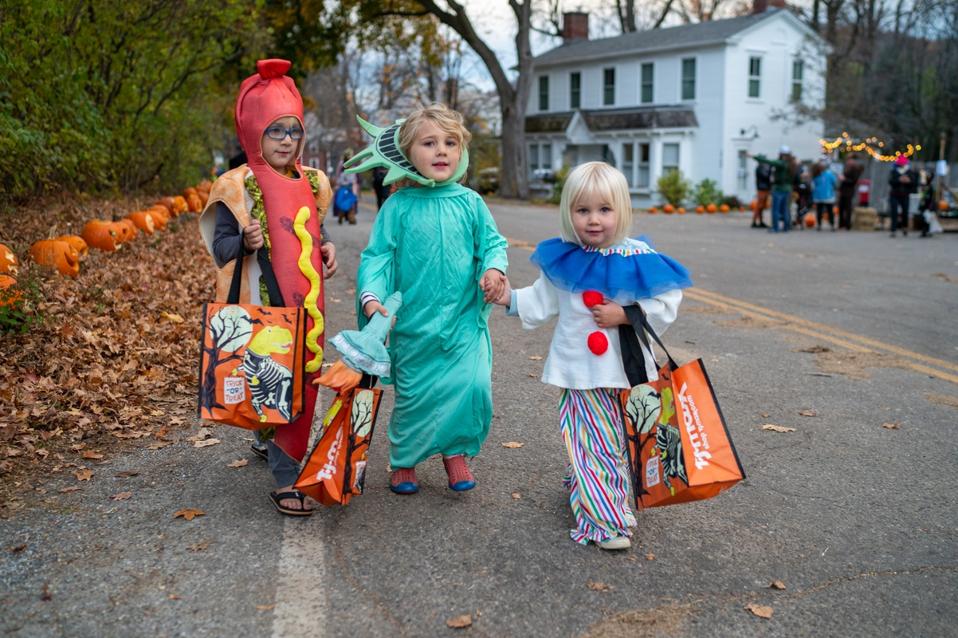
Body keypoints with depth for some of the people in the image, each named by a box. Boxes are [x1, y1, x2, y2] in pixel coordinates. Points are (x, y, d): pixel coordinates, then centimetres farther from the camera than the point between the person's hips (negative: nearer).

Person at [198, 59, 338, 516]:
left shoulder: (312, 183, 9)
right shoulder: (239, 185, -9)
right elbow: (221, 244, -7)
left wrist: (326, 248, 1)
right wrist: (246, 242, -27)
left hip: (305, 303, 7)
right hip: (263, 304, -6)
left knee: (301, 376, 16)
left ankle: (267, 441, 41)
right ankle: (285, 481, 2)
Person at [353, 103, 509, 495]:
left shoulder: (470, 203, 1)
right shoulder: (398, 206, -4)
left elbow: (492, 242, 6)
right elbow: (377, 256, -3)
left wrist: (493, 268, -15)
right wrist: (371, 296, -18)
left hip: (464, 320, 1)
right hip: (413, 325, -1)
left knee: (472, 385, -7)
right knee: (413, 394, 9)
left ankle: (456, 452, 20)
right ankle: (404, 459, 34)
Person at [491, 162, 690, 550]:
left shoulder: (638, 260, -10)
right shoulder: (562, 260, -3)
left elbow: (666, 305, -9)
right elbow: (542, 303, 11)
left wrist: (625, 315, -18)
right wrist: (511, 298, 1)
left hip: (629, 368, 0)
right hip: (581, 371, 0)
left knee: (623, 444, 15)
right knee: (592, 445, 2)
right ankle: (607, 521, 9)